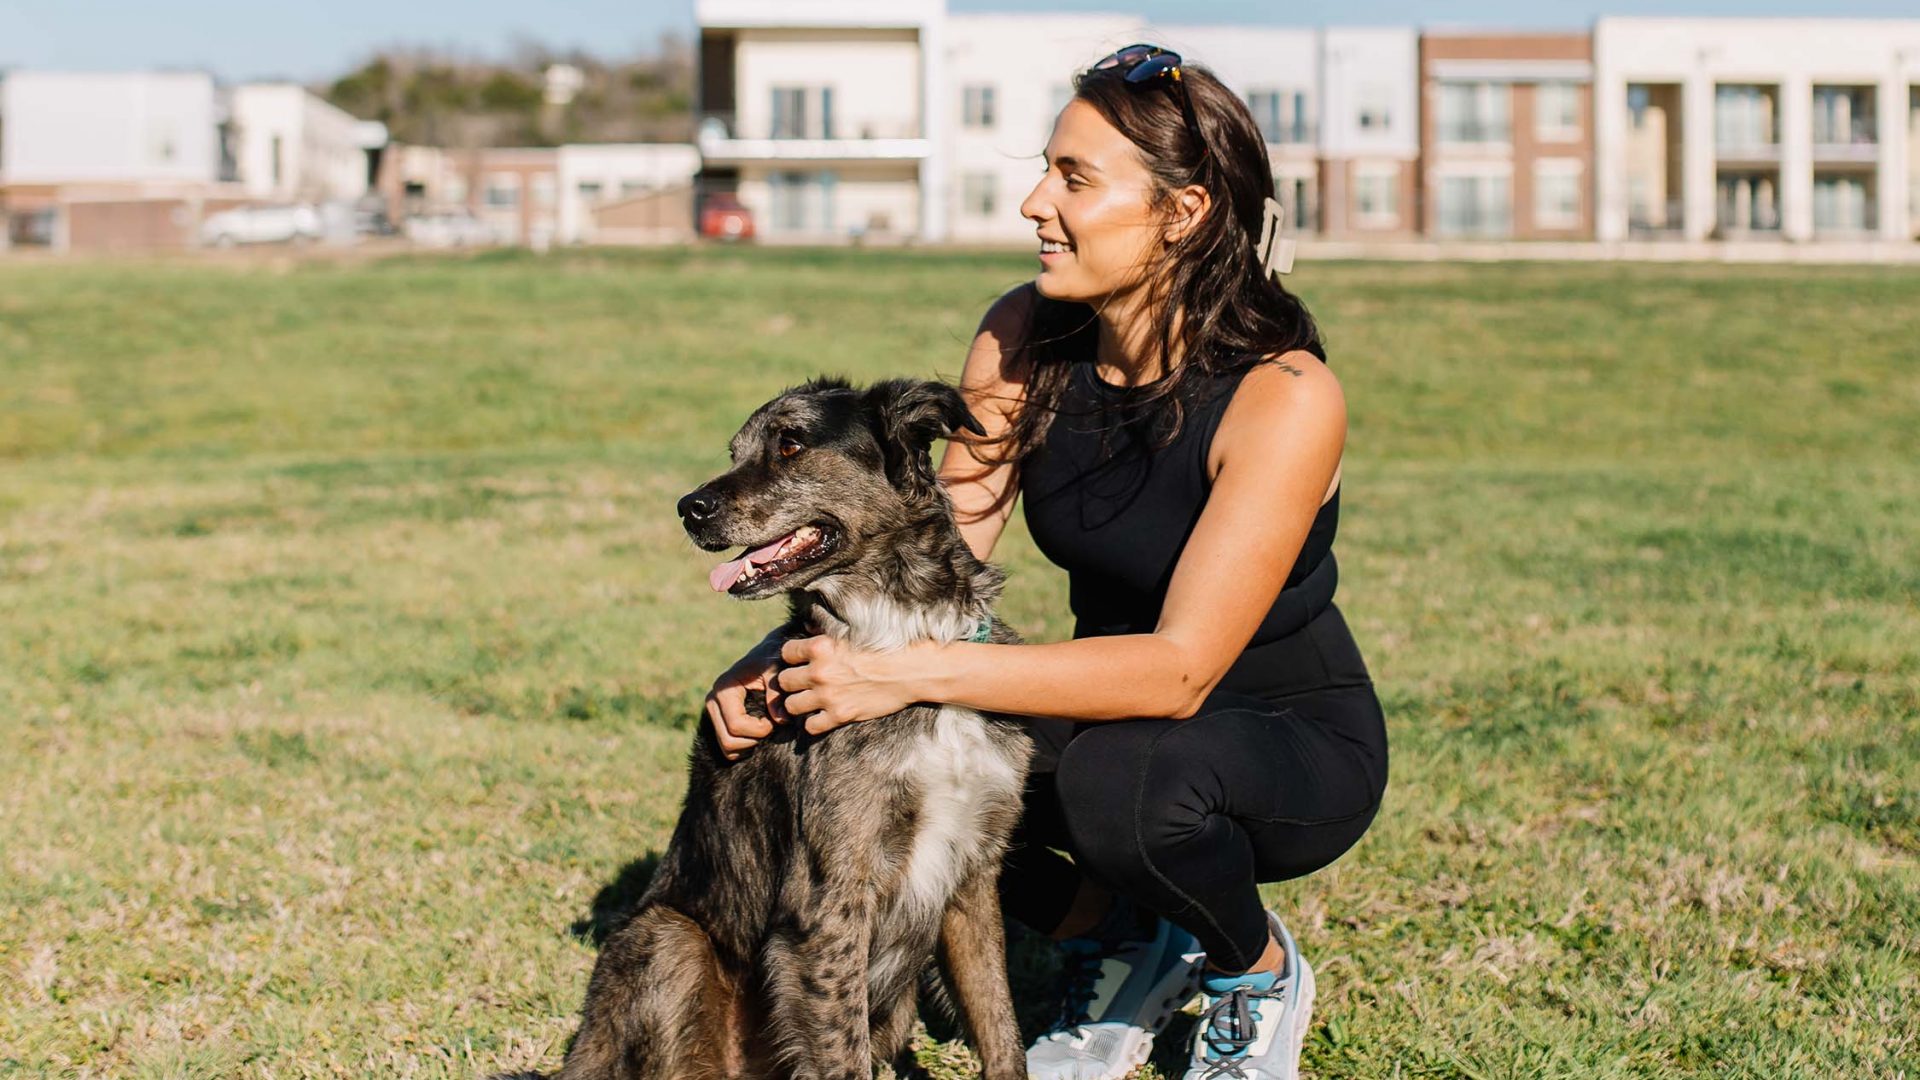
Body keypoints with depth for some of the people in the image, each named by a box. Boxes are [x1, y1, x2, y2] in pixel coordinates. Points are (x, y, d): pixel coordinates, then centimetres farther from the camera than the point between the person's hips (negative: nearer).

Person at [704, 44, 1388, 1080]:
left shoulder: (1283, 397, -27)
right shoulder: (1024, 340, -9)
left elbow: (1180, 669, -33)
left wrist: (914, 672, -40)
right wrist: (785, 653, -29)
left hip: (1295, 750, -5)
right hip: (1115, 716, 5)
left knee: (1118, 780, -37)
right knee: (868, 746, -19)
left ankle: (1260, 974, -2)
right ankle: (1116, 948, 7)